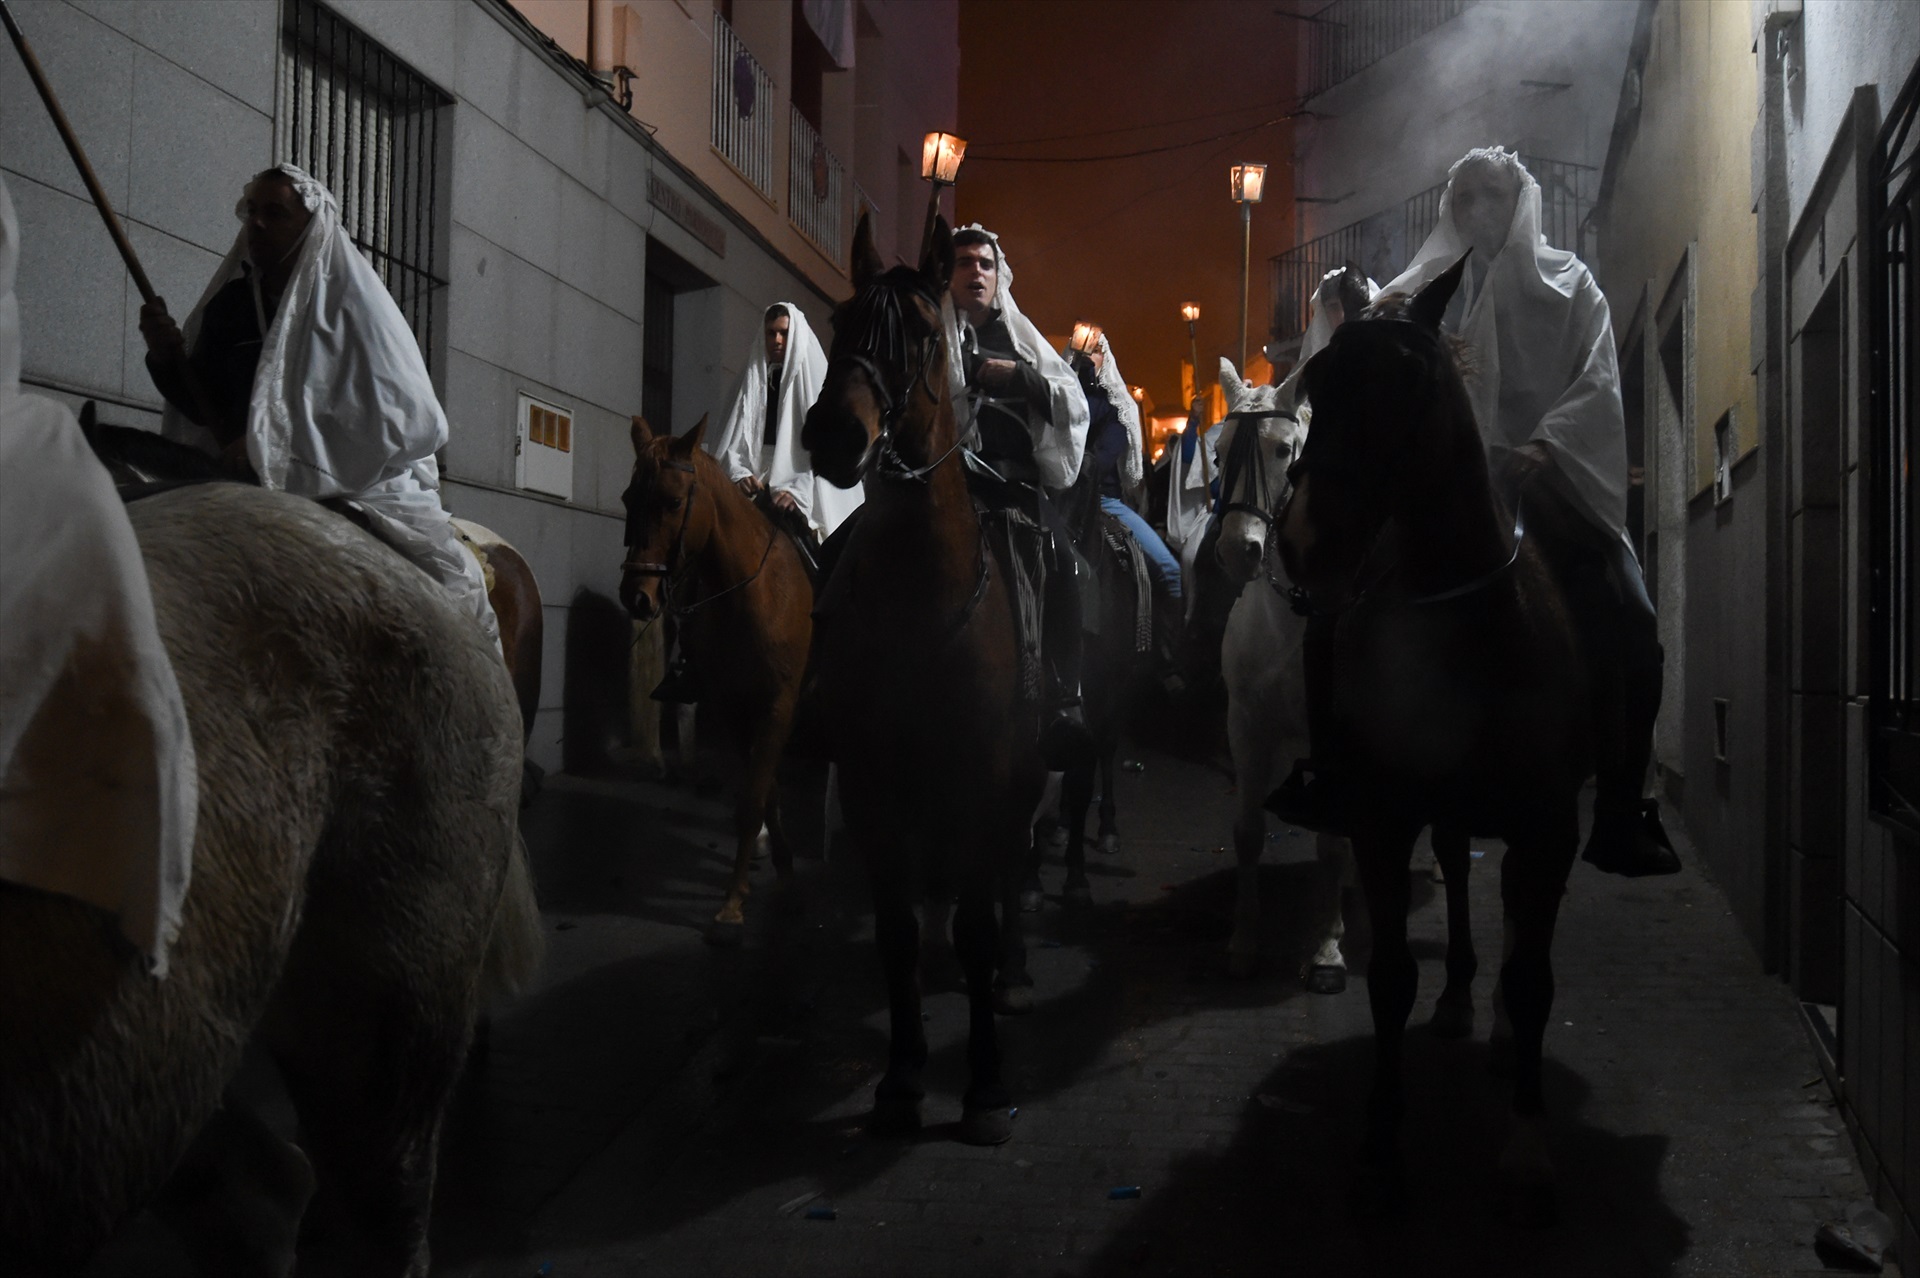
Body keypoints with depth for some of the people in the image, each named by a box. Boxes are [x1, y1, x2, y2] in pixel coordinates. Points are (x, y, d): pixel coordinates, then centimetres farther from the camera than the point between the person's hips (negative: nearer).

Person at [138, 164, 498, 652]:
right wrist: (166, 358, -3)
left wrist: (286, 447, -17)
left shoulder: (350, 301, 0)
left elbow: (405, 418, -11)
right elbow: (203, 407, 17)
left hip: (360, 493, -5)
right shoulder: (228, 304, 15)